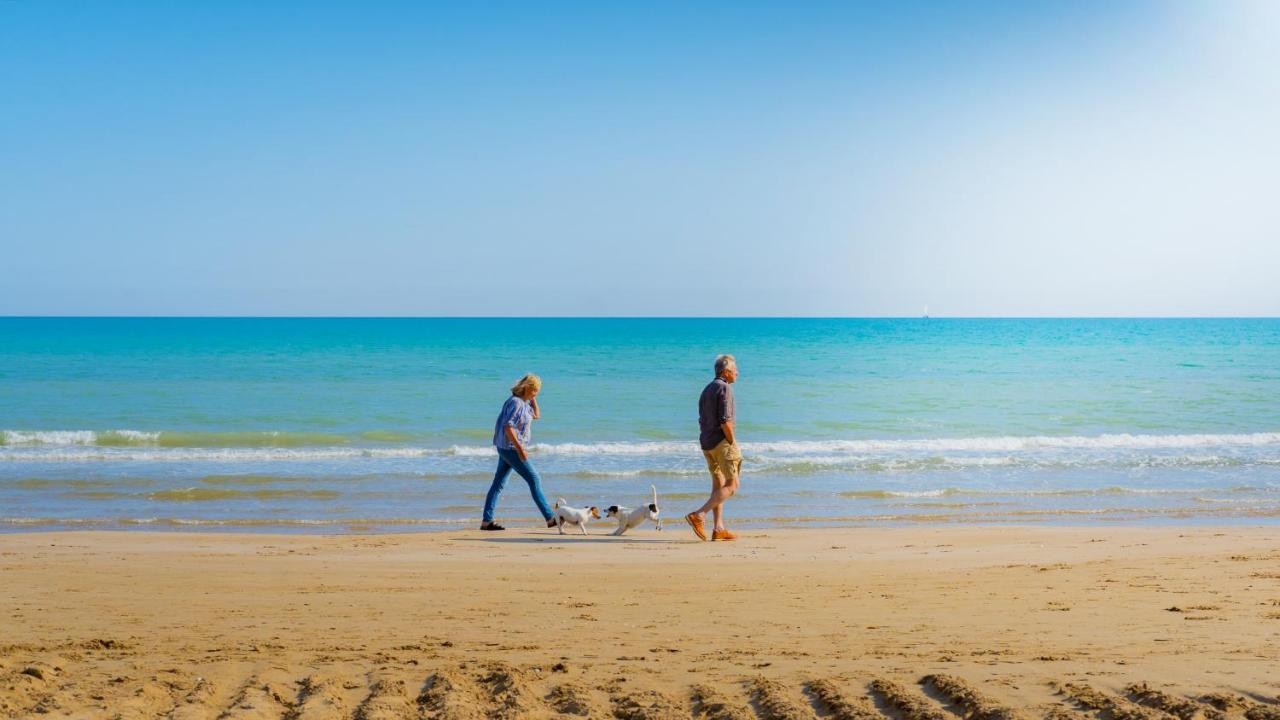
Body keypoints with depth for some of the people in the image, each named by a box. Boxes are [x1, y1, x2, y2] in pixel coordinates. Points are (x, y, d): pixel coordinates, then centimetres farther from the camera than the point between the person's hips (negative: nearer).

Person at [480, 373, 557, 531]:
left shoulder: (524, 402, 12)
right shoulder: (515, 402, -18)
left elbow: (536, 415, 24)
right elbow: (508, 427, -24)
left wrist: (533, 399, 10)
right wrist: (520, 448, -26)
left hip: (508, 448, 10)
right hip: (511, 448, -10)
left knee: (499, 483, 8)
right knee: (534, 480, -6)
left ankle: (486, 521, 8)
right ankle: (550, 518, -4)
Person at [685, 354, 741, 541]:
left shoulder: (707, 389, 15)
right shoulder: (724, 388, -13)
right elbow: (725, 421, -21)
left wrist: (708, 446, 17)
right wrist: (733, 445, -11)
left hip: (706, 442, 9)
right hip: (721, 442, -9)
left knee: (719, 484, 13)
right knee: (732, 486, -3)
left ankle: (719, 529, 8)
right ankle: (698, 515, -14)